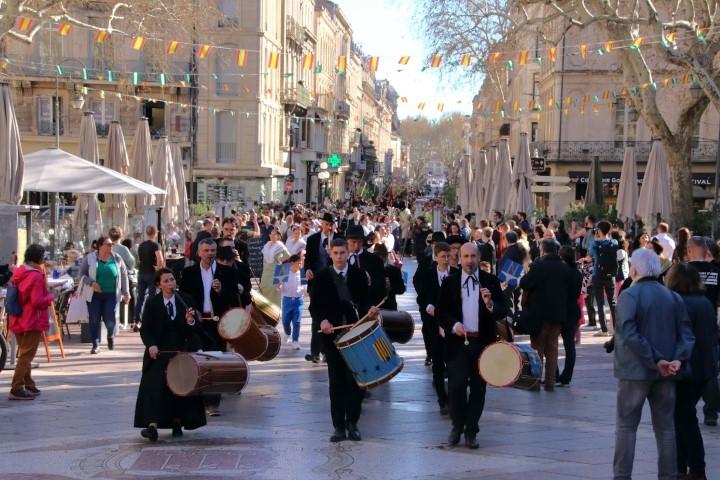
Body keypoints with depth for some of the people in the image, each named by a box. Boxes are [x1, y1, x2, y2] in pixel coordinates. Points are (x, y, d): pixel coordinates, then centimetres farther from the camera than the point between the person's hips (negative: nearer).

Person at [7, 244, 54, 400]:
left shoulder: (18, 273, 8)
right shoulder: (36, 276, -19)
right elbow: (38, 301, -24)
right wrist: (50, 297, -7)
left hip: (18, 320, 9)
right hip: (32, 322, -9)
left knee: (24, 354, 19)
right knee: (26, 356, -6)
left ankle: (29, 385, 28)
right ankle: (16, 389, -10)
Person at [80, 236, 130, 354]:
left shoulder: (117, 259, 5)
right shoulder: (90, 258, 1)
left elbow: (124, 276, 10)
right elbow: (82, 275, 3)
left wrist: (126, 293, 7)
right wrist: (91, 283, -15)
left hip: (111, 294, 0)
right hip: (94, 294, 0)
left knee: (110, 319, -6)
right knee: (94, 320, -1)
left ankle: (111, 336, 26)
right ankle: (96, 345, 11)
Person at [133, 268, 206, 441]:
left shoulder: (185, 302, 2)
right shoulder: (152, 303, -1)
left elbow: (197, 331, 1)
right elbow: (145, 329, -2)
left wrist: (190, 321, -21)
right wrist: (151, 345, -20)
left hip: (180, 351, 2)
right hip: (158, 352, -2)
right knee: (155, 386, -16)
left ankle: (177, 423, 16)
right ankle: (152, 426, -23)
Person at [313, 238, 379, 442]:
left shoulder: (358, 274, 4)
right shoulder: (322, 277, 2)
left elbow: (365, 300, 2)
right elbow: (314, 305, 0)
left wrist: (369, 310, -20)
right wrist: (322, 320, -18)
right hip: (332, 332, 0)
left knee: (354, 378, 0)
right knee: (336, 381, 3)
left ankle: (352, 424, 10)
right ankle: (339, 426, 9)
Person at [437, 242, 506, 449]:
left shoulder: (491, 282, 4)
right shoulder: (450, 282, 5)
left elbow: (502, 312, 1)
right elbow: (441, 312, 6)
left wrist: (490, 304, -20)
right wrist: (453, 325, -13)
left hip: (483, 342, 1)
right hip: (458, 341, -1)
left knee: (478, 388, 4)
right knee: (456, 385, -9)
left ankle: (471, 432, 16)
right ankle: (457, 425, 14)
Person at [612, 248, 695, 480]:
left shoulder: (629, 295, -11)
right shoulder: (673, 296, 7)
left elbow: (630, 334, -23)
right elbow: (686, 334, 0)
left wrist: (655, 360, -20)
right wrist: (678, 359, -10)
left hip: (635, 370, -5)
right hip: (665, 373, 5)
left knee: (626, 426, 5)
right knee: (665, 427, 11)